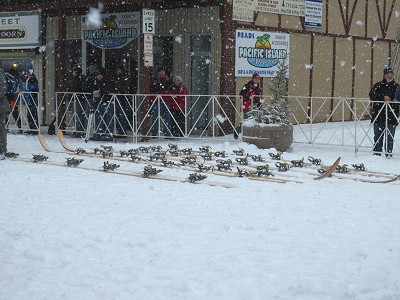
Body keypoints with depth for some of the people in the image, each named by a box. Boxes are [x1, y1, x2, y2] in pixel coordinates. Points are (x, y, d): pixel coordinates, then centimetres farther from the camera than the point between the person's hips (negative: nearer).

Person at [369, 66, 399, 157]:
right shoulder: (378, 85, 5)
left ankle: (389, 153, 11)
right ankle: (377, 152, 13)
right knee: (378, 135, 4)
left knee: (390, 136, 3)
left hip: (392, 116, 1)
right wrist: (383, 97, -20)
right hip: (378, 115, 0)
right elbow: (372, 95, -9)